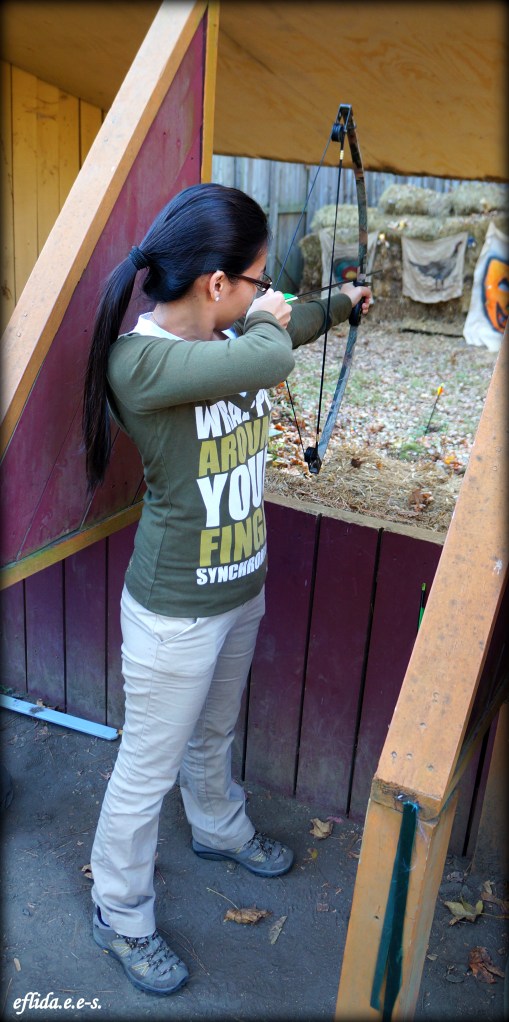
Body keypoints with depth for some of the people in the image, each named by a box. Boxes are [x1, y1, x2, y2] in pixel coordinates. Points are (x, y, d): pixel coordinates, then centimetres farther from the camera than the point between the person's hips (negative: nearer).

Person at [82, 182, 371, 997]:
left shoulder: (228, 339, -2)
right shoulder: (139, 359, -28)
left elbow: (284, 330, 23)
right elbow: (271, 357, -40)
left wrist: (341, 302, 36)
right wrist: (264, 318, -18)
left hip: (242, 589, 8)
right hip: (176, 613, -8)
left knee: (212, 736, 31)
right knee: (149, 768, 12)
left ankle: (220, 830, 58)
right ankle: (120, 915, 36)